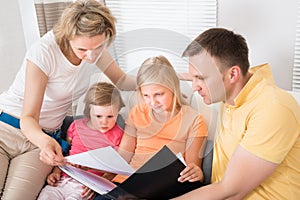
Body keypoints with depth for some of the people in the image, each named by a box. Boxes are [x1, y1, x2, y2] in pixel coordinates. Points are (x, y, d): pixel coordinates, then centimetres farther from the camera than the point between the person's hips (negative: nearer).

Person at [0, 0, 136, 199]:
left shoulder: (94, 48, -7)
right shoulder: (43, 53, -24)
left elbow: (121, 80, 8)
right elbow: (28, 118, -22)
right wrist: (43, 141, -45)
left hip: (46, 137, 4)